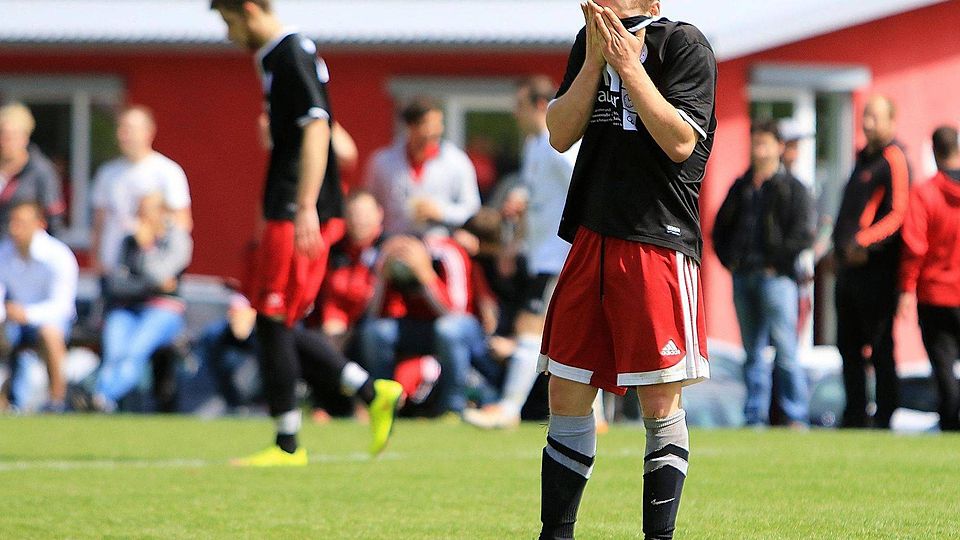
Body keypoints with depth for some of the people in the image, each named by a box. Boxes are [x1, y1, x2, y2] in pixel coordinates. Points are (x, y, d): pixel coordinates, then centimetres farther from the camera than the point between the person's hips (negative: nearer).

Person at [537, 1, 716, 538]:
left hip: (660, 242, -6)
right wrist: (595, 60, -6)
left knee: (661, 402, -4)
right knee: (567, 394, 9)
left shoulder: (684, 44, -6)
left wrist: (626, 61, -15)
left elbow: (680, 142, -16)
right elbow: (561, 135, 6)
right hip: (591, 239, 6)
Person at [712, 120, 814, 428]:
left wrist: (778, 263, -13)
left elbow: (802, 233, -8)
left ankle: (796, 416, -9)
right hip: (742, 277, 6)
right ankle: (755, 417, 10)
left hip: (776, 277, -6)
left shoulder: (791, 188, 0)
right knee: (752, 352, 8)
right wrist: (728, 258, 8)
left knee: (785, 350, -10)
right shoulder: (741, 187, 17)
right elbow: (721, 226, 23)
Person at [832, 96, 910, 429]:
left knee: (880, 346, -6)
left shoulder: (894, 160, -9)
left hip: (876, 267, -10)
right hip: (849, 265, 10)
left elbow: (898, 214, -20)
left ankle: (884, 416, -3)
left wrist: (863, 242, -26)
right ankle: (854, 415, 19)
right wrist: (840, 246, 20)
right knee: (848, 345, 13)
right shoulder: (864, 158, 19)